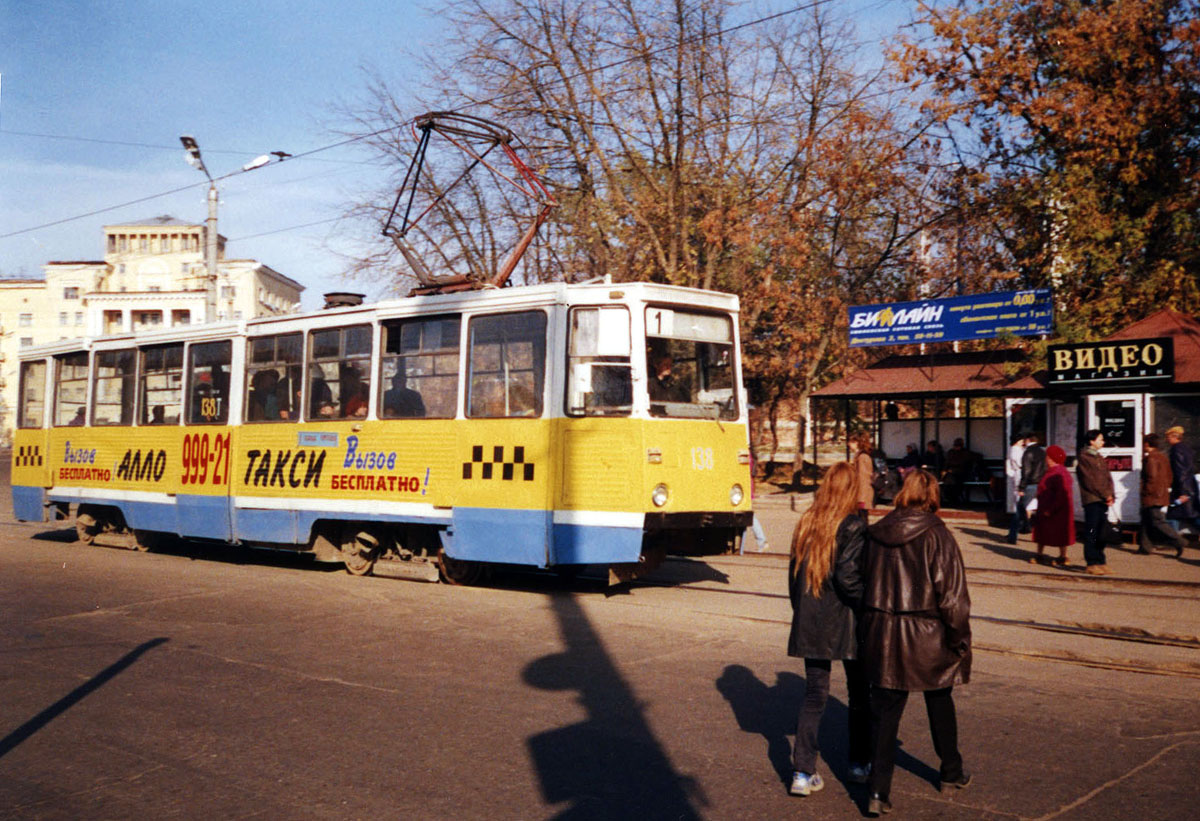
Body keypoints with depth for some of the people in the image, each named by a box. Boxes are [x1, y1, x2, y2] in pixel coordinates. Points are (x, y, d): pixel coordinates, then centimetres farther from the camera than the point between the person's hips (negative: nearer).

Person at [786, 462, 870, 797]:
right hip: (845, 625, -4)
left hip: (810, 624, 4)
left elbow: (794, 573, 9)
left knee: (814, 694, 9)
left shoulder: (805, 524, 4)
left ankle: (803, 772, 3)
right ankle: (859, 764, 26)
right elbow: (848, 576, -21)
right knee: (859, 694, 15)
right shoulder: (852, 527, -13)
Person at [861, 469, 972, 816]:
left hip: (882, 636, 2)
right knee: (940, 702, 20)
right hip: (926, 636, -2)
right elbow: (951, 594, -13)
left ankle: (878, 790, 0)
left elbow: (863, 585, 6)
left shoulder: (876, 534, 0)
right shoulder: (936, 536, -13)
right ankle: (952, 772, 38)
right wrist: (960, 640, -3)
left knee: (884, 711, 6)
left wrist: (867, 630, 15)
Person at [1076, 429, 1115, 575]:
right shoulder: (1084, 458, -5)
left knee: (1101, 533, 8)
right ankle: (1092, 564, -2)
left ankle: (1100, 562, 13)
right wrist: (1105, 495, -11)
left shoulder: (1101, 458, 19)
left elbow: (1108, 478, 15)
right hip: (1091, 500, -7)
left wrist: (1110, 495, -1)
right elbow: (1089, 481, -11)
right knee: (1091, 533, -5)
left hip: (1103, 501, 7)